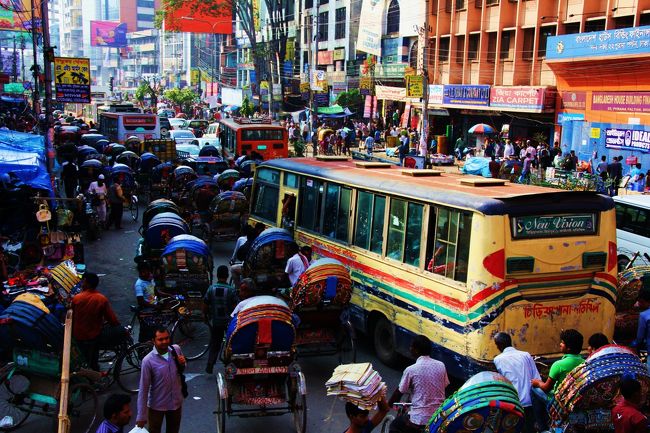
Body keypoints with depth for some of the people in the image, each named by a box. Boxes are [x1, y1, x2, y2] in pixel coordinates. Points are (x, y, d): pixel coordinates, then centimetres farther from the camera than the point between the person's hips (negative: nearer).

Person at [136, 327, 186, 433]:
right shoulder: (148, 361, -22)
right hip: (157, 405, -4)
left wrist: (183, 364, -13)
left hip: (176, 403, 4)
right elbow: (143, 389, -18)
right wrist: (141, 416, -18)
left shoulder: (176, 350, -8)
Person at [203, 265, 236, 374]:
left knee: (214, 344, 10)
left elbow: (205, 306, -3)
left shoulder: (211, 289, -7)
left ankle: (209, 366, 0)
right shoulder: (231, 290, -12)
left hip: (215, 321, 2)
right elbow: (235, 307, -10)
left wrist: (206, 316, 15)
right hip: (228, 320, -2)